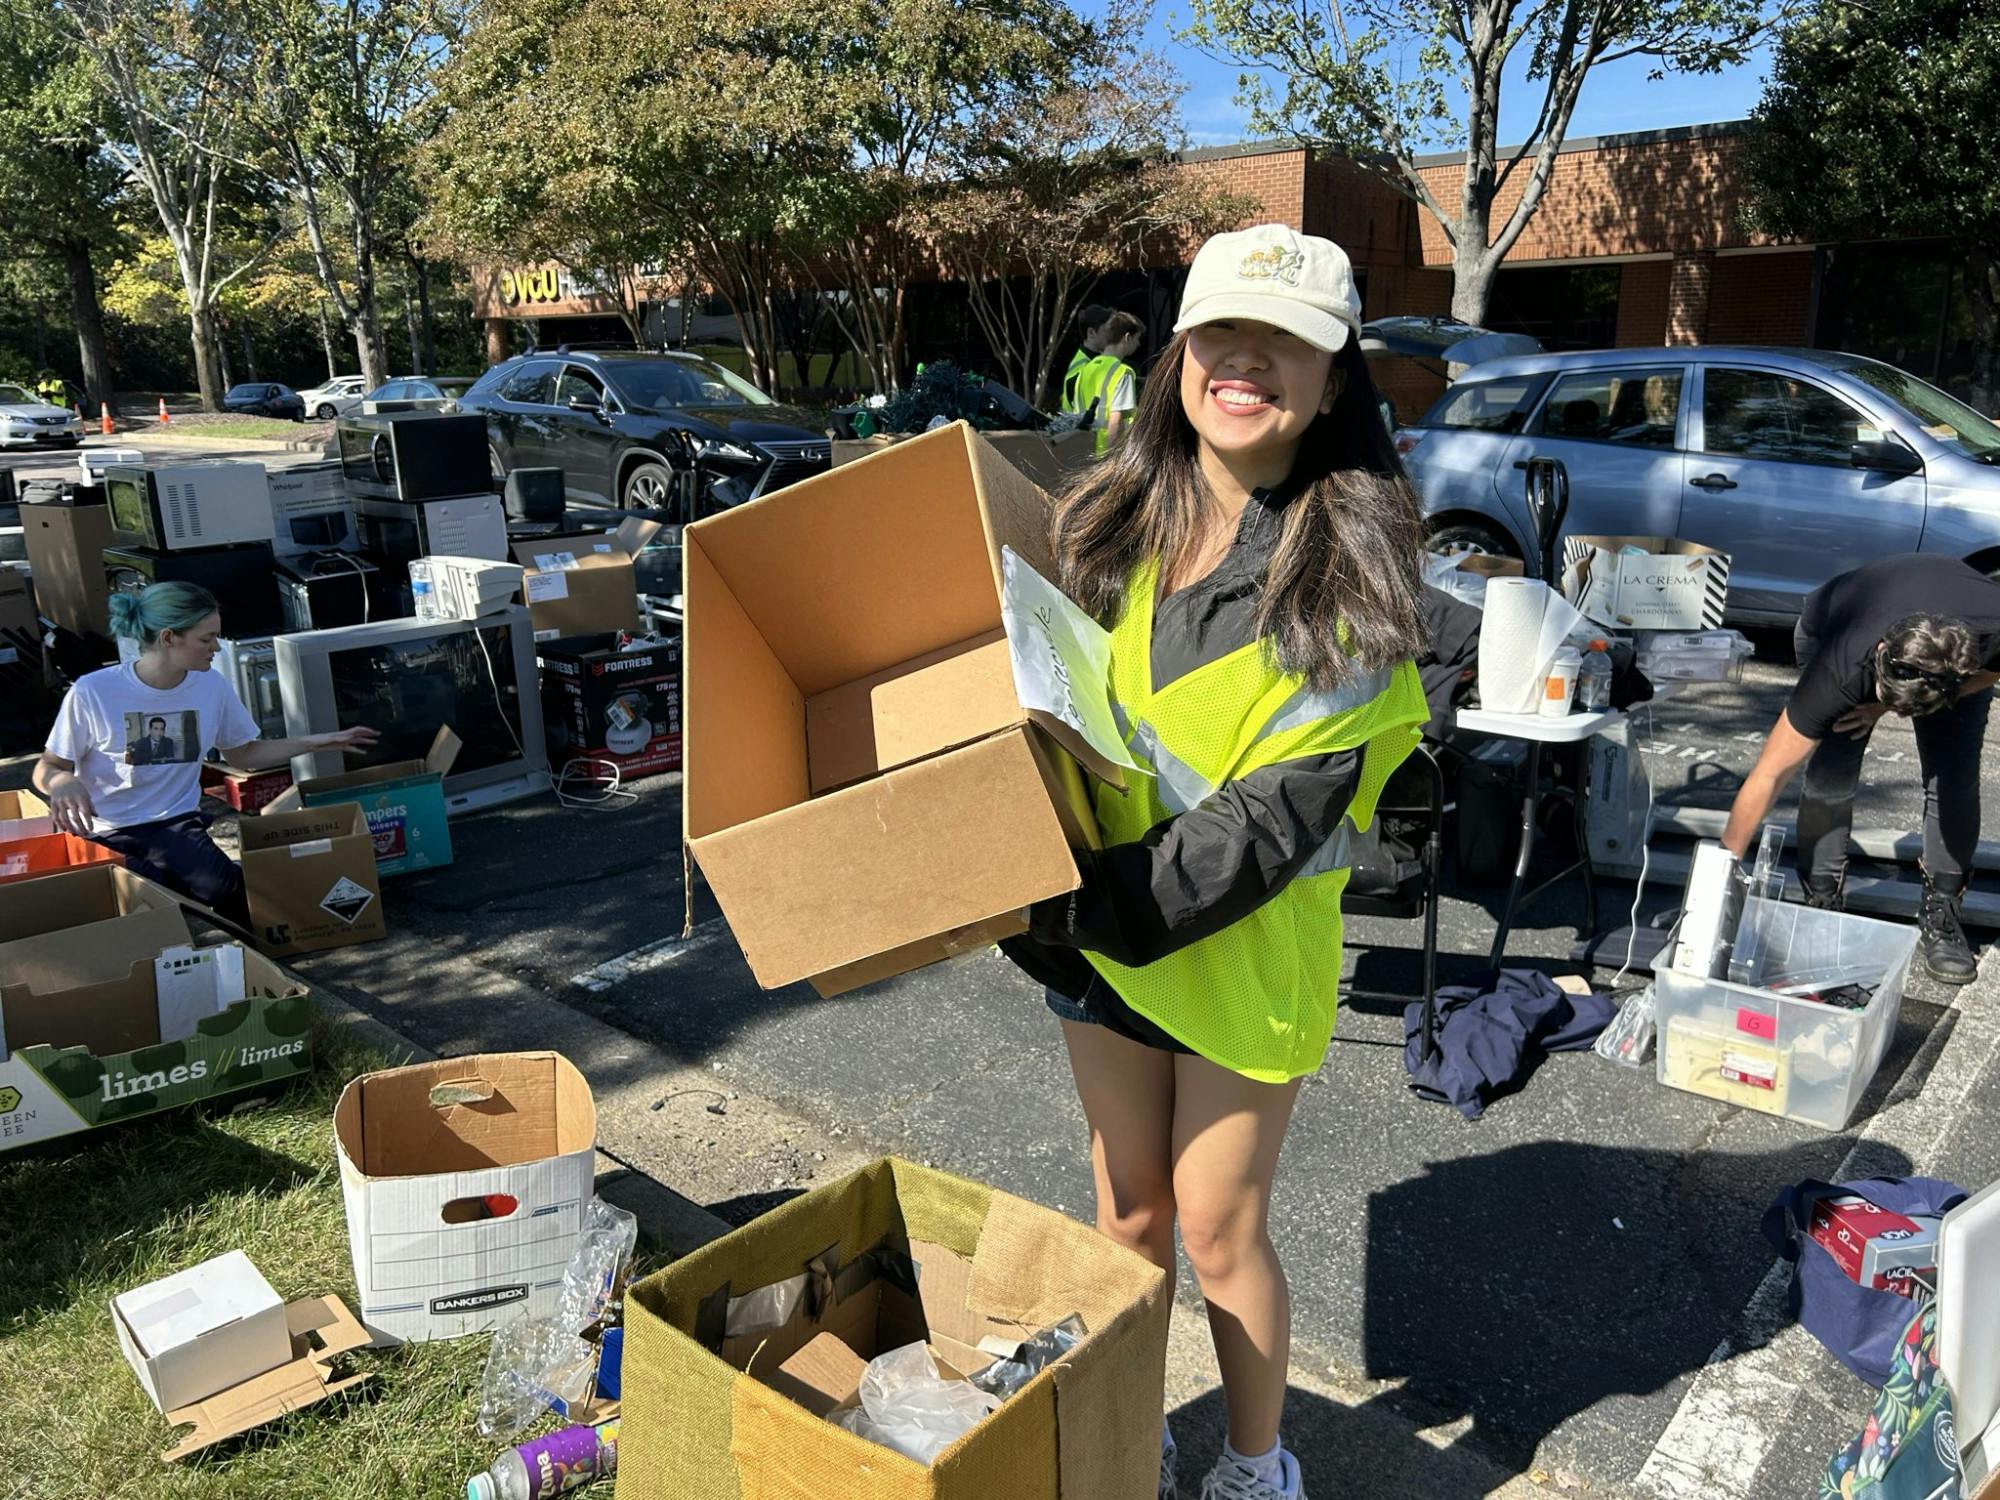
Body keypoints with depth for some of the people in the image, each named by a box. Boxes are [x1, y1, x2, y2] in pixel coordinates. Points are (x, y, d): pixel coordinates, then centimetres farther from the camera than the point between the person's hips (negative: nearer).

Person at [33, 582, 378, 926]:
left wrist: (314, 742, 7)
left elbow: (243, 756, 15)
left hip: (176, 823, 3)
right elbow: (47, 768, -1)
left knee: (221, 885, -29)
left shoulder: (212, 686, 0)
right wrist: (62, 782, -24)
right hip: (104, 834, -2)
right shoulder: (92, 692, -12)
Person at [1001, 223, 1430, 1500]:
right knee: (1129, 1209, 18)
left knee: (1219, 1226, 11)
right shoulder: (1116, 521, -1)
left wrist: (1090, 910, -24)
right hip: (1103, 932, 4)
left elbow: (1283, 813, -21)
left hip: (1246, 942, -4)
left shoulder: (1351, 567, -16)